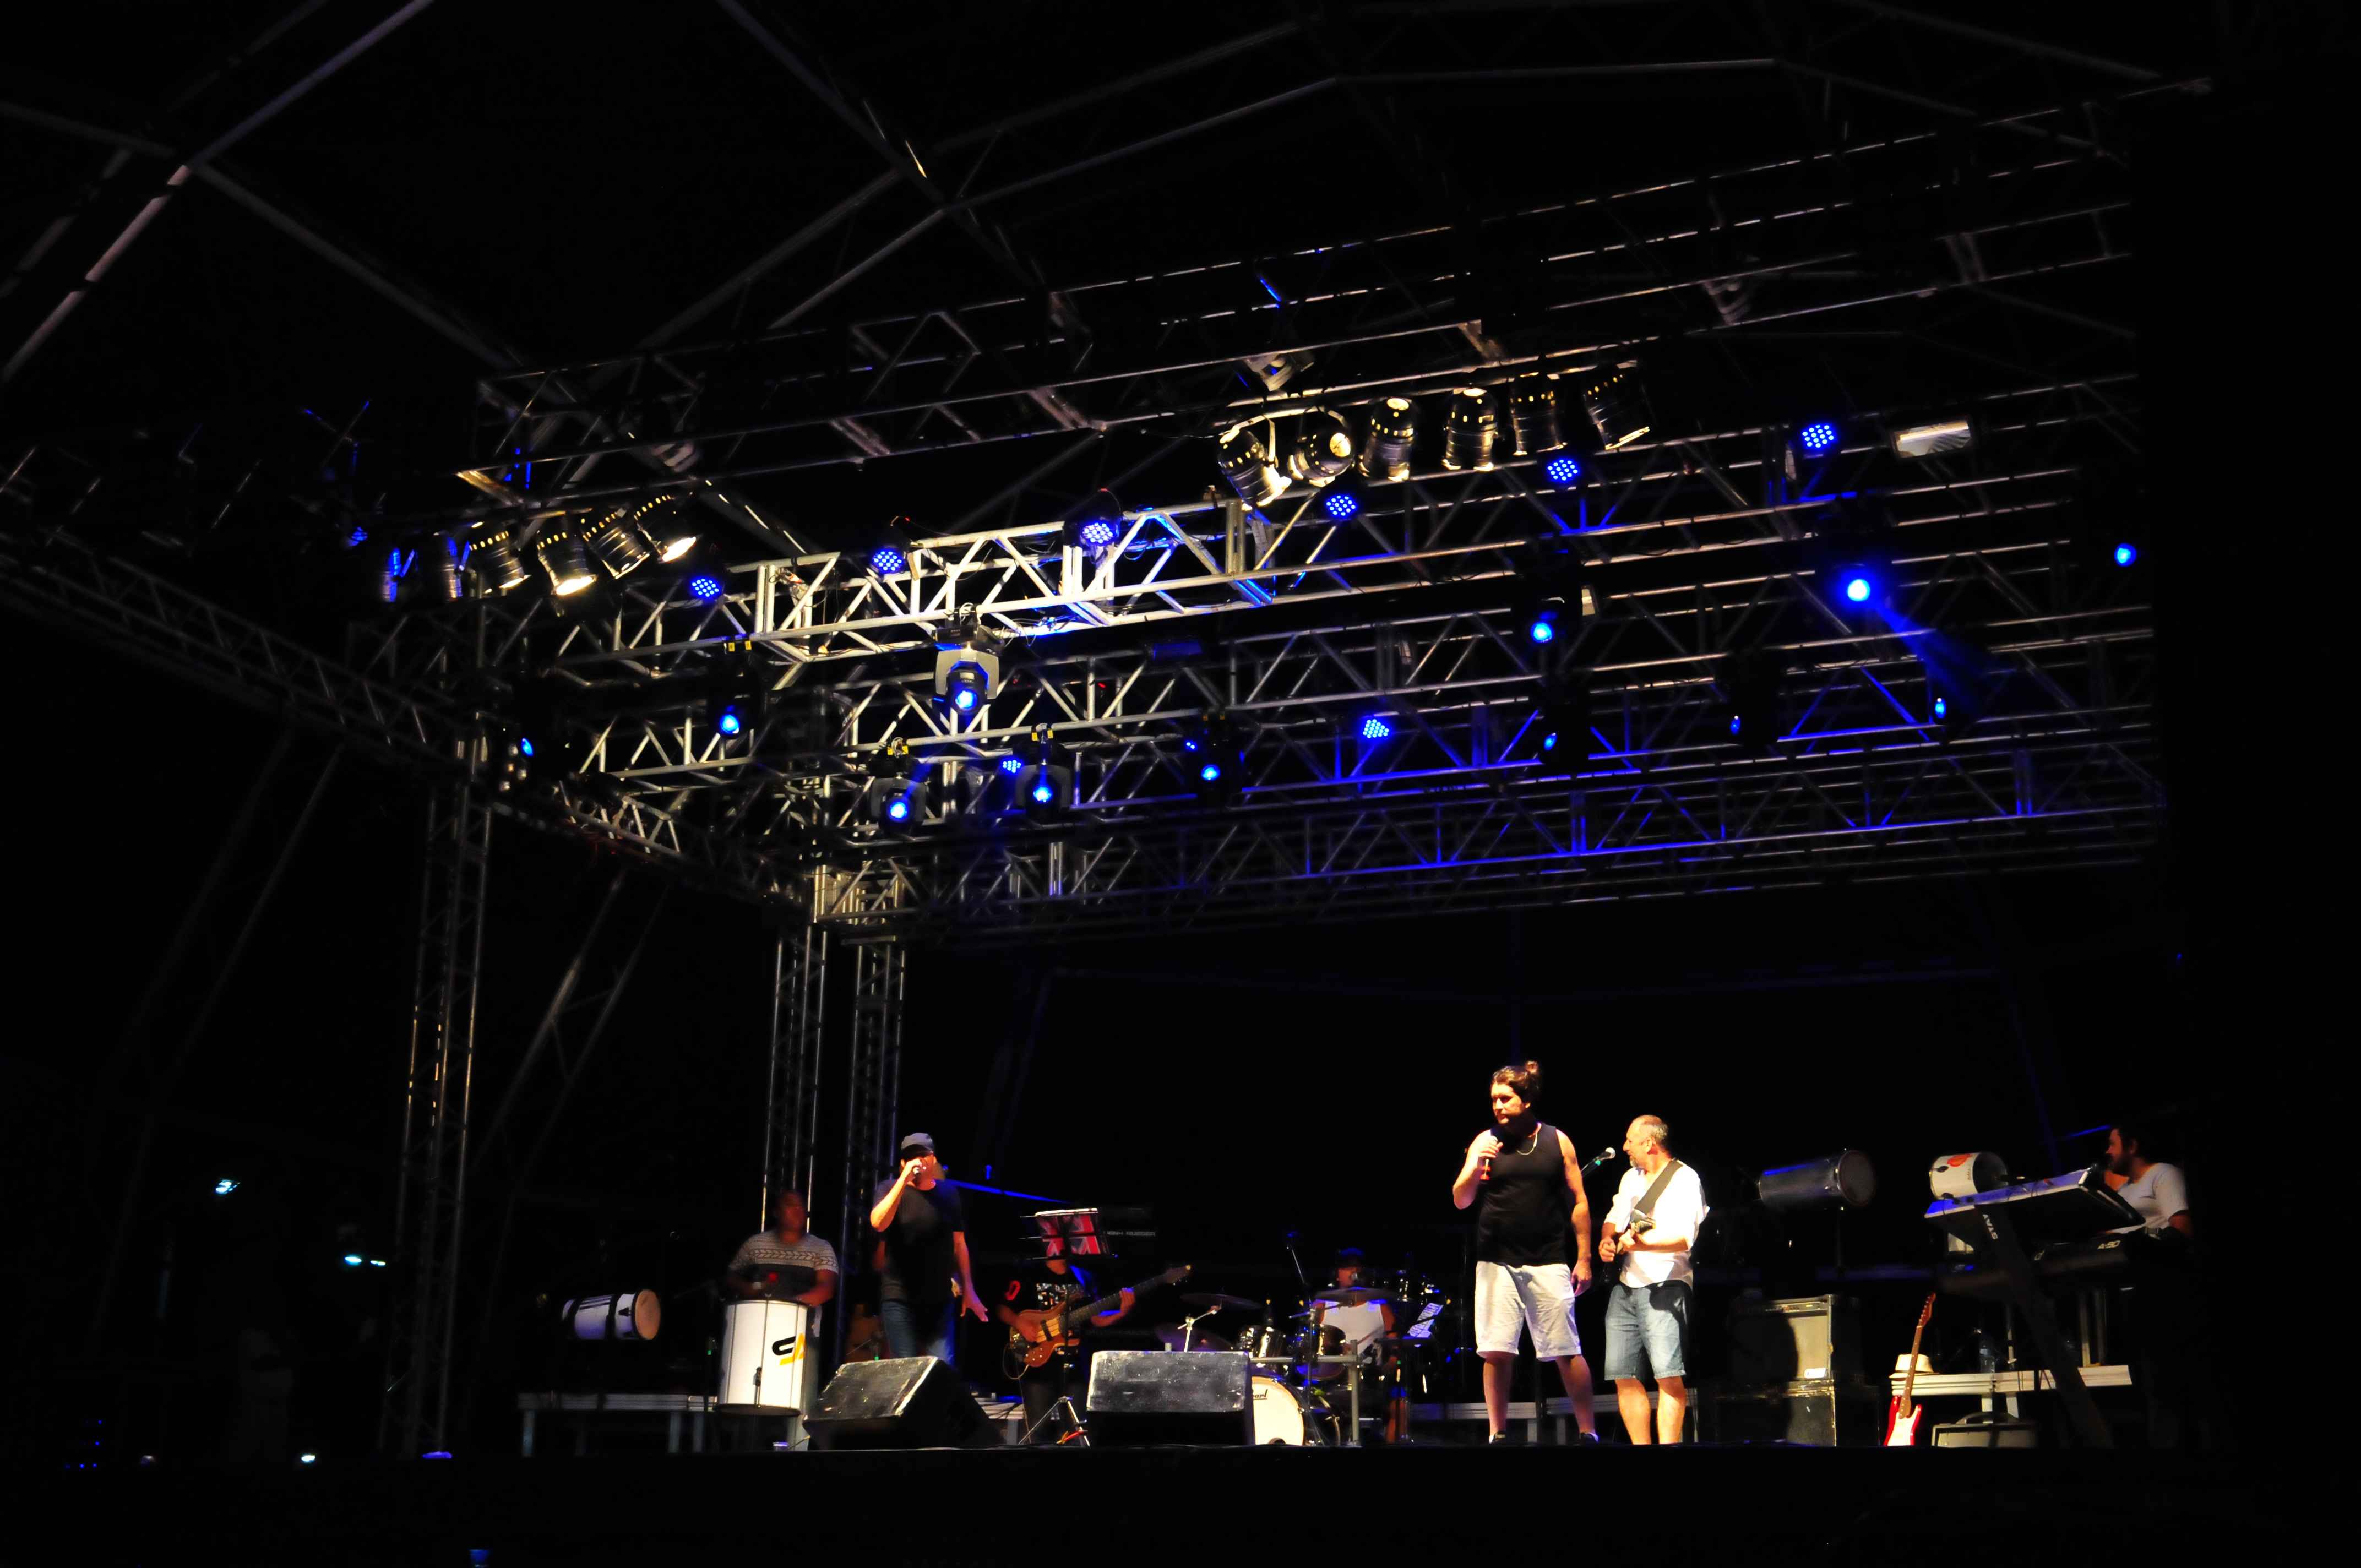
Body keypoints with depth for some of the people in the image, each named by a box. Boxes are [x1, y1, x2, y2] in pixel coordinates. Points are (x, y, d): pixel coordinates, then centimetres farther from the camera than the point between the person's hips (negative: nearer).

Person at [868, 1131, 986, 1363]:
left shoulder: (948, 1193, 7)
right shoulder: (890, 1190, 0)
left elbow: (959, 1244, 13)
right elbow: (878, 1223, -20)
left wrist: (968, 1290, 10)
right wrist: (904, 1180, -22)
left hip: (940, 1298, 2)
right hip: (900, 1297, -2)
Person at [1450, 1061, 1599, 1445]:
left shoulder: (1557, 1141, 3)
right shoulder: (1485, 1142, 3)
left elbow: (1579, 1203, 6)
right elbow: (1461, 1200, 2)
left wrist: (1584, 1258, 2)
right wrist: (1477, 1167, -17)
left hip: (1548, 1265, -1)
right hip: (1496, 1264, 1)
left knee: (1567, 1352, 0)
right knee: (1496, 1352, -2)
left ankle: (1588, 1432, 9)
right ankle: (1498, 1434, 9)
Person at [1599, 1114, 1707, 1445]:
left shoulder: (1684, 1179, -7)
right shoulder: (1630, 1178, 18)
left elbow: (1684, 1239, -19)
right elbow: (1614, 1218, 28)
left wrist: (1642, 1243, -33)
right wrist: (1607, 1241, 6)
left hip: (1663, 1286, -8)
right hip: (1624, 1287, 8)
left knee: (1669, 1376, -17)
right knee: (1624, 1376, 3)